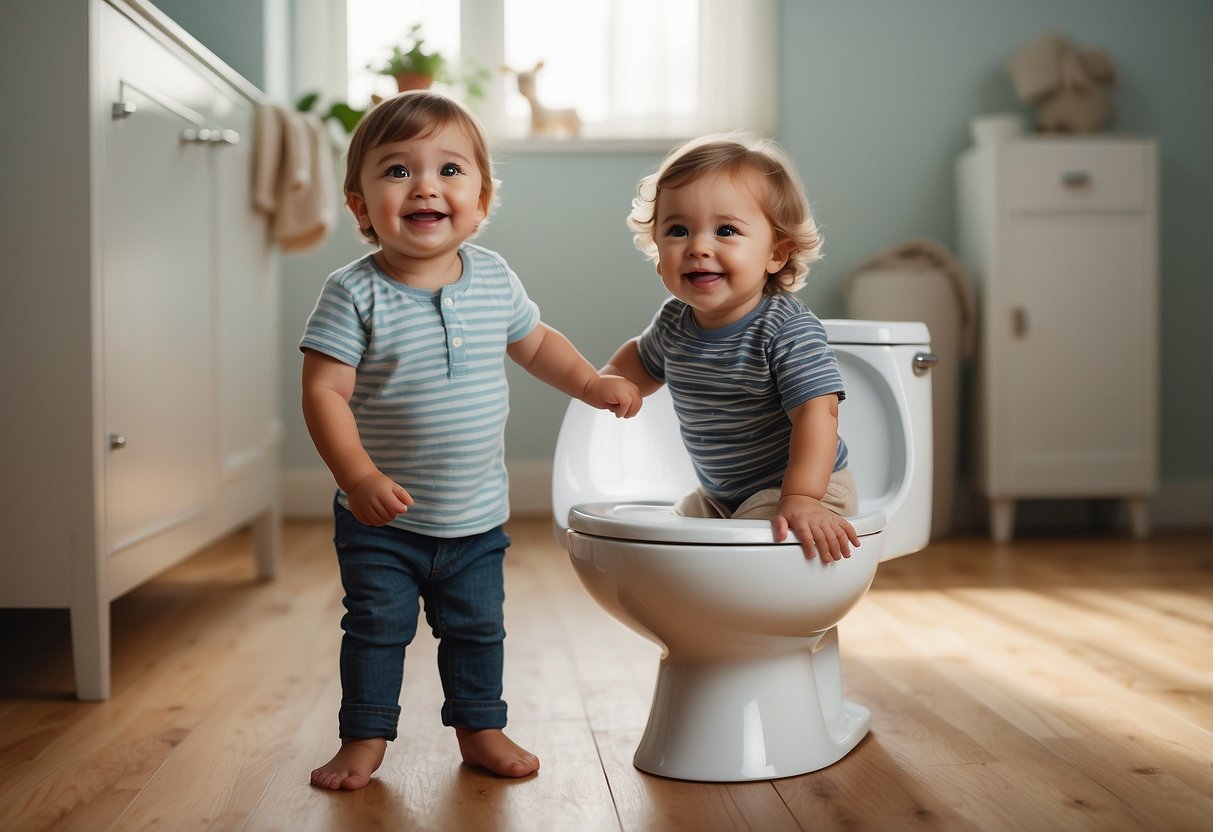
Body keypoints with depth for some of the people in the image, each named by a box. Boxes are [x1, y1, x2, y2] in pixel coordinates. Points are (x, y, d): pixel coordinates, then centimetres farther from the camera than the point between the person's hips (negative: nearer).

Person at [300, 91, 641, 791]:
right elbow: (324, 392, -20)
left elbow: (534, 340, 16)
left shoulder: (494, 279, -3)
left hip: (477, 517, 4)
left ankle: (480, 726, 35)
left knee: (477, 627, 16)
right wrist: (359, 477, -30)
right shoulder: (354, 294, -16)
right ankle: (365, 737, 27)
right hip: (381, 522, -3)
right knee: (377, 628, 8)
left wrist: (591, 383, 7)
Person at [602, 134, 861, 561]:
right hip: (718, 494, 8)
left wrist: (800, 498, -41)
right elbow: (644, 358, 21)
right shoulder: (674, 320, -2)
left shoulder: (789, 330, -25)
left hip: (807, 490, -7)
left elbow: (815, 412, -31)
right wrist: (612, 380, 0)